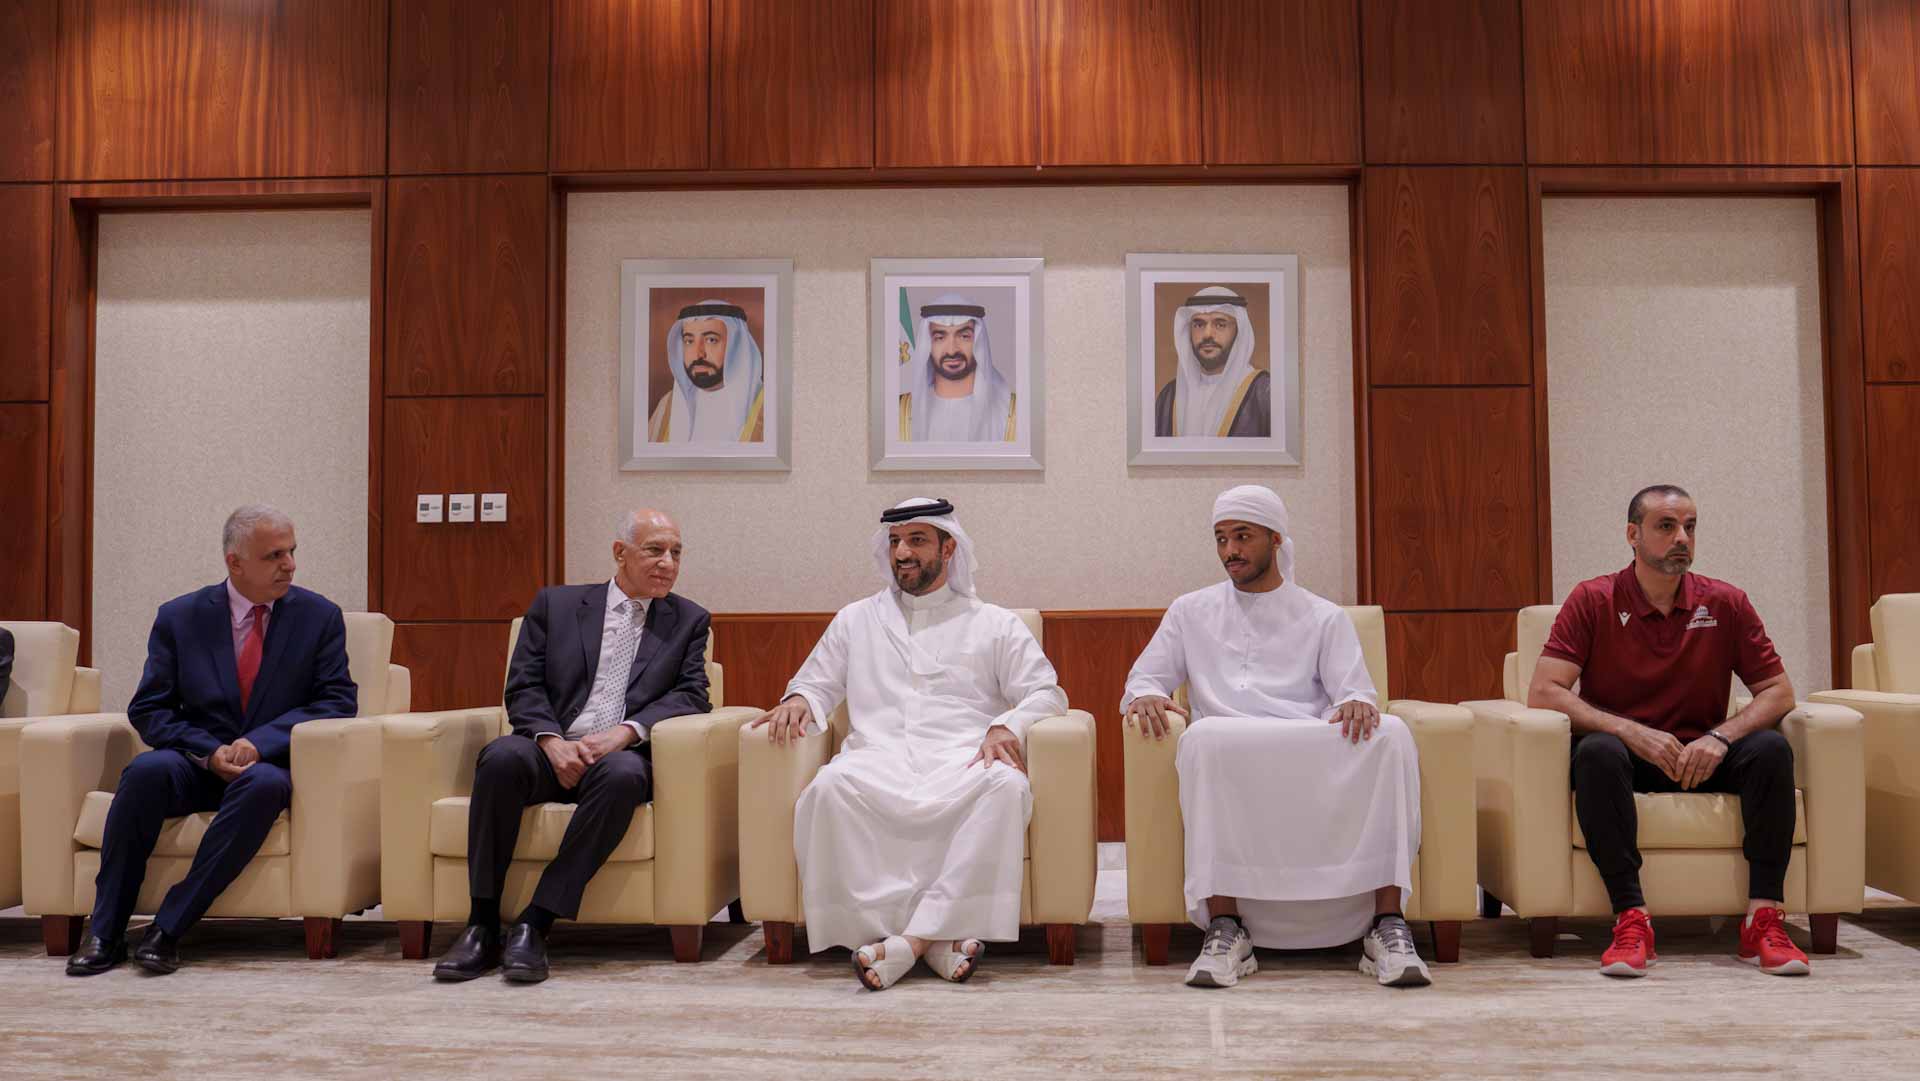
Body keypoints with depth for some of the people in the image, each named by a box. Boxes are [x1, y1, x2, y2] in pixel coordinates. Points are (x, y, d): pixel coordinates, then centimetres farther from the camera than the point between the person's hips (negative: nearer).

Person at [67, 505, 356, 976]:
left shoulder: (320, 616, 2)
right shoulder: (179, 617, 4)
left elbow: (338, 700, -3)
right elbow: (148, 710, 3)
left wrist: (261, 742, -18)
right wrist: (210, 751, -15)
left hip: (268, 764, -1)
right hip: (197, 762, 1)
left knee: (264, 783, -36)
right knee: (147, 770, -31)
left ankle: (169, 927, -27)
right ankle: (105, 933, -21)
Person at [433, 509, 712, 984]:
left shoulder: (689, 620, 15)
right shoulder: (555, 604, 14)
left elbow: (691, 695, 3)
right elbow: (523, 687, 7)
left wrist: (626, 731, -14)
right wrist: (553, 741, -13)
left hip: (619, 754, 0)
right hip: (554, 749, 1)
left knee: (623, 776, -36)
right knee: (502, 757, -33)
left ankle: (535, 923, -30)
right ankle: (482, 924, -23)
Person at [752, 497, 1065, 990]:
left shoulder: (994, 624, 20)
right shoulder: (855, 621, 27)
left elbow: (1046, 693, 12)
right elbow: (816, 686, 27)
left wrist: (1007, 726, -10)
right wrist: (799, 700, 1)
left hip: (963, 761, -1)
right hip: (880, 759, 1)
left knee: (1007, 785, -37)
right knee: (831, 785, -35)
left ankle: (910, 939, -36)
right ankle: (938, 936, -34)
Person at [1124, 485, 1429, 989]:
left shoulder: (1325, 617, 20)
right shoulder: (1190, 611, 23)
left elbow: (1355, 688, 8)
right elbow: (1143, 678, 18)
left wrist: (1357, 703, -18)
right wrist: (1145, 696, -8)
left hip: (1316, 764, 1)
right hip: (1227, 760, 0)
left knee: (1390, 734, -30)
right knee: (1204, 735, -38)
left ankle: (1386, 926, -31)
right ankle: (1226, 930, -37)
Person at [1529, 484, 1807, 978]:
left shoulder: (1725, 603, 3)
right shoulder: (1592, 600, -5)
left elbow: (1778, 692, 3)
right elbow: (1543, 692, -13)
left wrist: (1720, 738, -17)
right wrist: (1632, 732, -24)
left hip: (1702, 758, 3)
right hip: (1627, 757, -2)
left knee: (1771, 748, -25)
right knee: (1597, 751, -35)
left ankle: (1763, 918, -24)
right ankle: (1631, 918, -36)